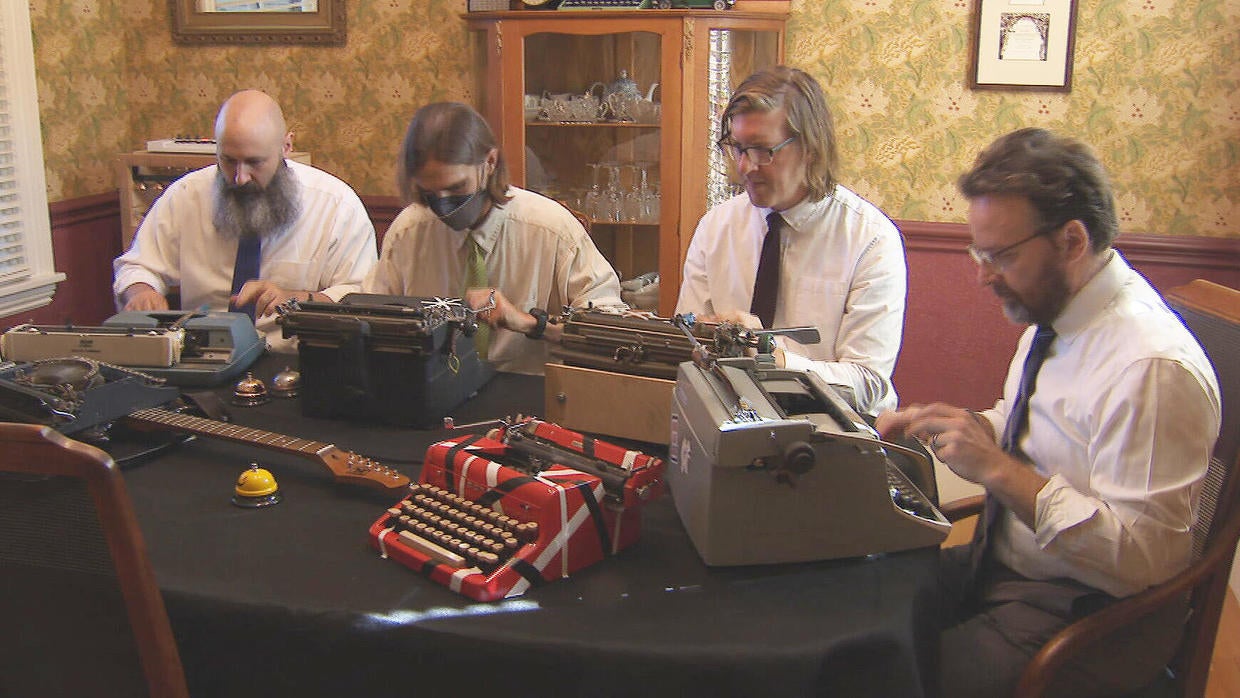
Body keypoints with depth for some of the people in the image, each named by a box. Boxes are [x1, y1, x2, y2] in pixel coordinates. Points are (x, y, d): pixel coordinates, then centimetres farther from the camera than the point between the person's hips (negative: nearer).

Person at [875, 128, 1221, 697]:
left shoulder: (1152, 368, -25)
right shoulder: (1054, 309, 3)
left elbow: (1140, 559, -25)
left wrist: (999, 469, -27)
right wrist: (946, 426, -1)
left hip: (1085, 614, -8)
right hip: (1000, 563, 9)